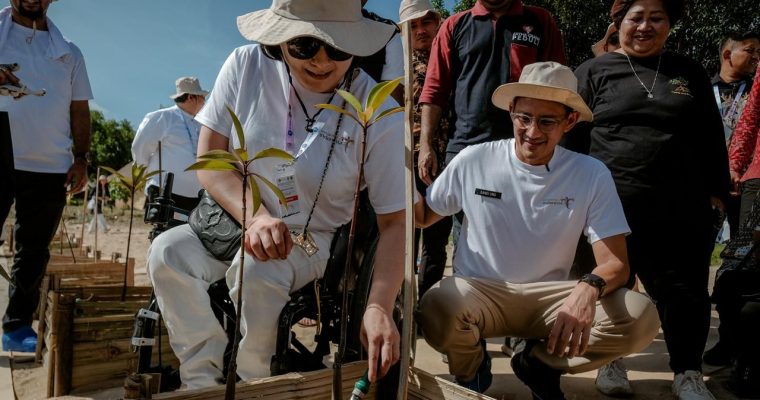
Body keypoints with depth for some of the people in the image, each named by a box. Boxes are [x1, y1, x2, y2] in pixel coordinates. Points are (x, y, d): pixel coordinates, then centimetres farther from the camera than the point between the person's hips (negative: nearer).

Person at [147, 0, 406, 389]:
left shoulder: (379, 114, -19)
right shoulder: (246, 65, -12)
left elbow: (393, 222, -18)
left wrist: (379, 307, -34)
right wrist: (255, 216, -28)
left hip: (316, 238, -3)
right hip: (236, 220, 3)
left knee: (257, 272, -33)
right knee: (168, 250, -23)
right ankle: (204, 380, -12)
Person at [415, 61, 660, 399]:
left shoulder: (591, 174, -6)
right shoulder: (473, 161, -5)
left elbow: (616, 263, -9)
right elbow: (422, 217, 9)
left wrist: (589, 288, -33)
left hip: (549, 298, 1)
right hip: (478, 292, -1)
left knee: (641, 319, -23)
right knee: (436, 310, -36)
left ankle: (539, 361, 6)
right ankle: (471, 367, 4)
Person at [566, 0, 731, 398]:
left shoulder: (689, 73, 12)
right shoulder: (593, 72, 3)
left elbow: (711, 138, 15)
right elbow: (572, 138, 1)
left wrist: (716, 189, 11)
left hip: (683, 209, 3)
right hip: (612, 206, -2)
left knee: (684, 291, 5)